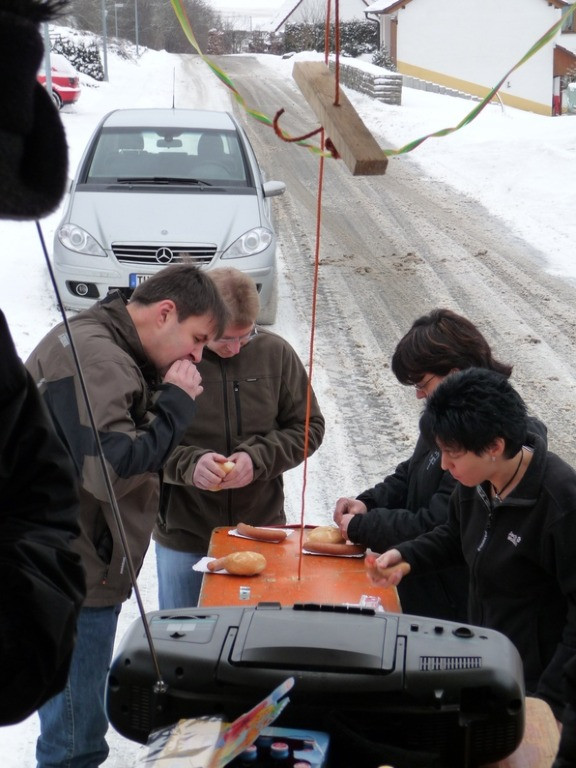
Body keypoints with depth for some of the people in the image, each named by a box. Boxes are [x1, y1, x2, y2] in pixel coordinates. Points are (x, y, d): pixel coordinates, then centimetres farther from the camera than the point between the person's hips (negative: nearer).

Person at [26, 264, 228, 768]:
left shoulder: (101, 346, 14)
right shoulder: (94, 357, -21)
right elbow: (109, 469, -29)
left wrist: (161, 397, 0)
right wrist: (176, 403, -19)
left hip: (73, 571, 11)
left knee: (77, 726, 24)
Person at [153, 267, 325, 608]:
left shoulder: (276, 353, -3)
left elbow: (308, 426, 3)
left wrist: (258, 459, -14)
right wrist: (188, 464, -25)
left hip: (262, 529, 2)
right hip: (183, 534, -1)